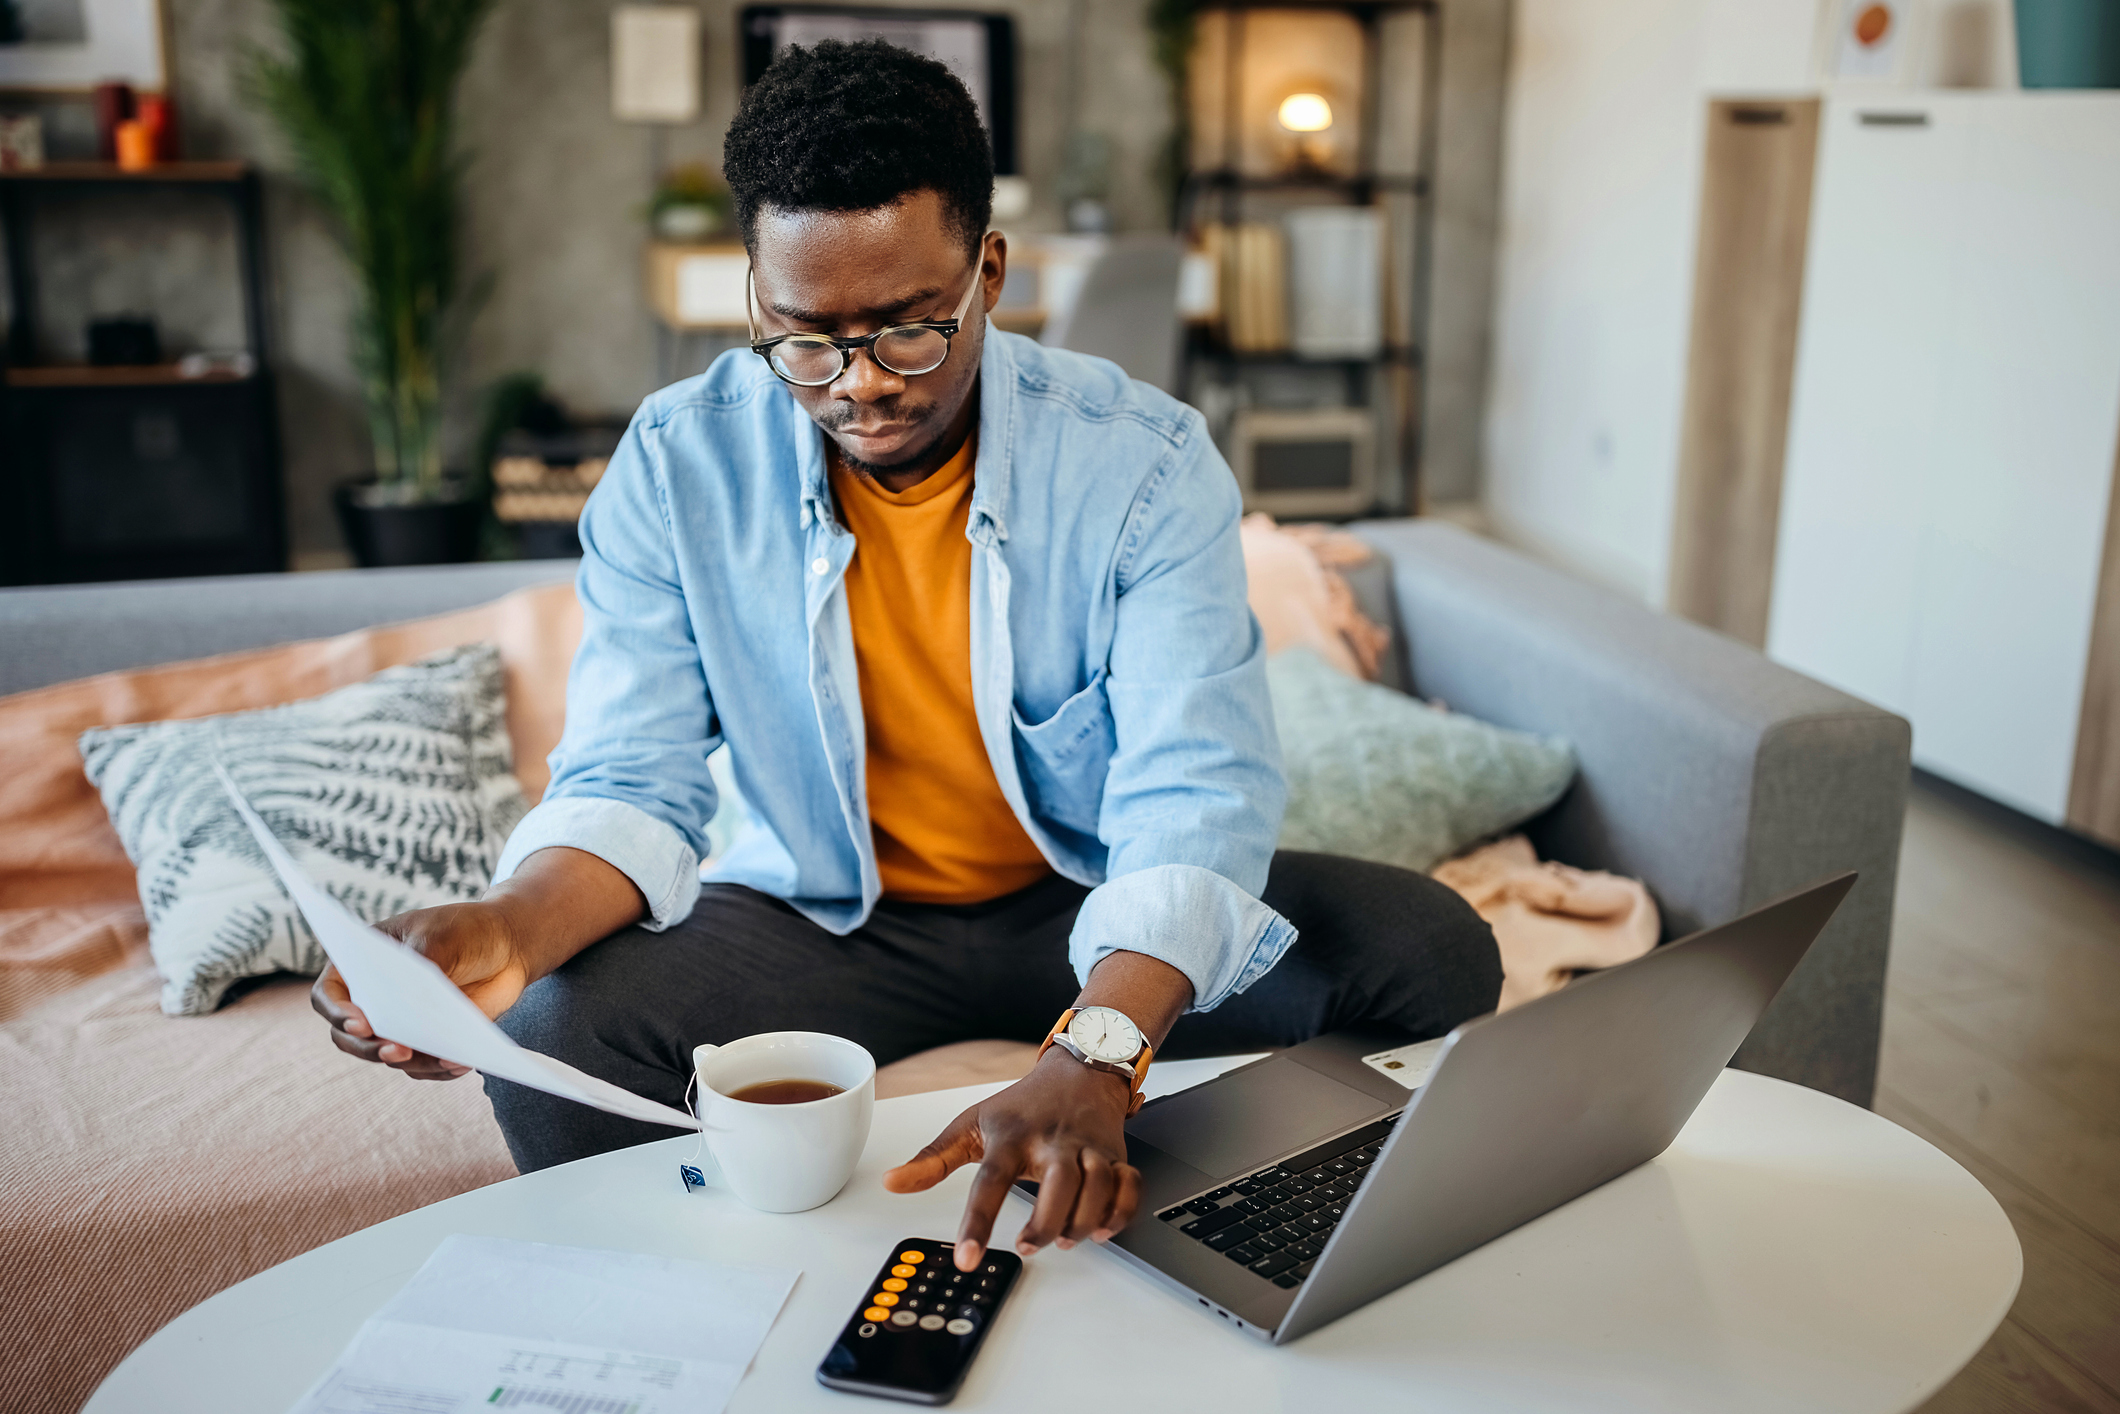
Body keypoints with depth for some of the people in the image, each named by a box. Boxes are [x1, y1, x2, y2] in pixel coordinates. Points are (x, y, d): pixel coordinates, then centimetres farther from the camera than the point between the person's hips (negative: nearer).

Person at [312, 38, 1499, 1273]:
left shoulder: (1144, 463, -16)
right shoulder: (677, 468, -10)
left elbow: (1193, 799, -25)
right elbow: (631, 782, -11)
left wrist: (1095, 1059, -44)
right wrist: (512, 925, -36)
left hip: (1096, 907, 0)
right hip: (821, 920, 0)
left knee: (1429, 953, -21)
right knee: (555, 1039, -27)